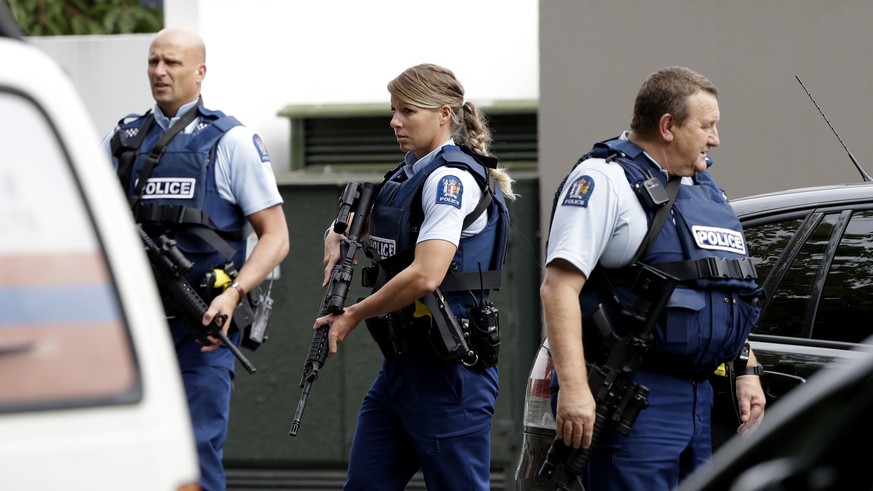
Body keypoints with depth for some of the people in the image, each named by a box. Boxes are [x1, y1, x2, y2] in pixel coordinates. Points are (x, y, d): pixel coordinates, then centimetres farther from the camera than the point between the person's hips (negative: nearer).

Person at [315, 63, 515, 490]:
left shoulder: (452, 178, -14)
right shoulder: (411, 172, 14)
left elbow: (425, 275, -26)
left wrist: (354, 315, -13)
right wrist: (338, 239, 7)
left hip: (448, 368, -10)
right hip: (401, 361, 10)